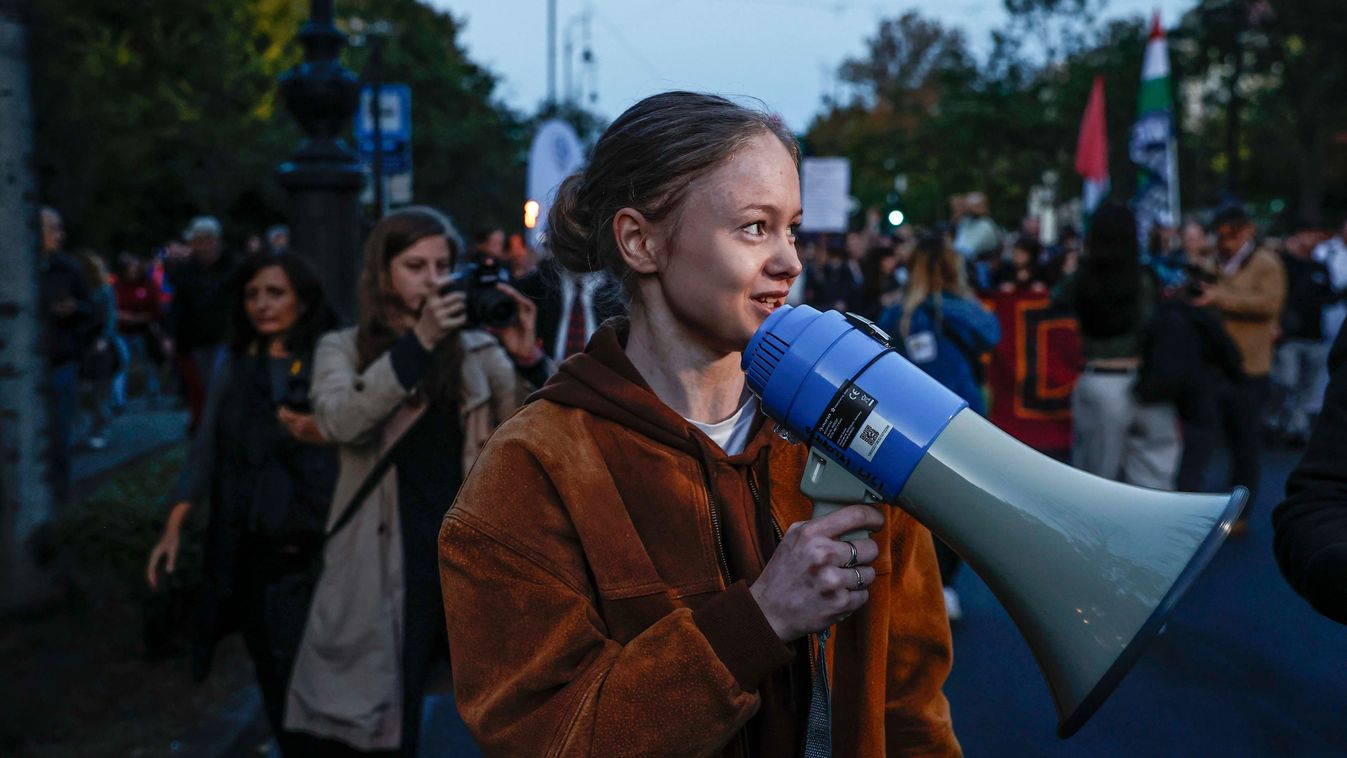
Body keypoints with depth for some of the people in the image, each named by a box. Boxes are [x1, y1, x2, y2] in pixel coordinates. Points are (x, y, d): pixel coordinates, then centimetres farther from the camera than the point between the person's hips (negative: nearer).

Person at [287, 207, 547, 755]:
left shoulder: (477, 350, 6)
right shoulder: (344, 349, 3)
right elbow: (340, 422, -18)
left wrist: (527, 357, -20)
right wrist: (418, 342, -25)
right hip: (388, 575, -1)